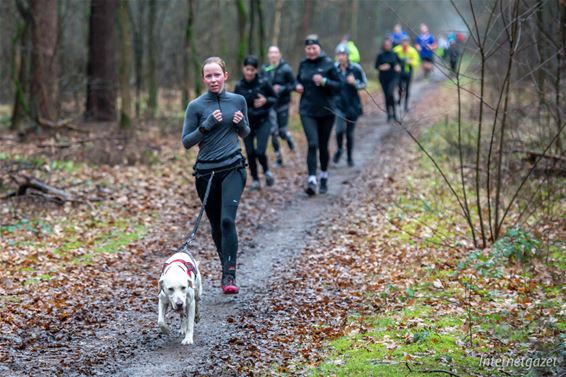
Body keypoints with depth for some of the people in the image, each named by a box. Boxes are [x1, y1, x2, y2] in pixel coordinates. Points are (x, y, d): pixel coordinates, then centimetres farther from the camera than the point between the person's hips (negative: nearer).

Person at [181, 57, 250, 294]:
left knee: (227, 219, -18)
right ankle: (226, 268, 30)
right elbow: (186, 142, -1)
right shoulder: (196, 106, -2)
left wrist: (241, 123, -5)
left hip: (233, 169, -1)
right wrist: (207, 125, -15)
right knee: (216, 225, 11)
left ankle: (229, 275, -17)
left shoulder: (238, 101, 4)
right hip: (206, 172, 1)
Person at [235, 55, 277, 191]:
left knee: (260, 152, -15)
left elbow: (275, 98, 3)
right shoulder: (239, 86, -3)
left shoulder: (263, 83, -10)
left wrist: (266, 100, -16)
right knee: (250, 153, 4)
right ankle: (255, 180, 22)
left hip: (263, 122, -3)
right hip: (247, 123, 3)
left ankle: (266, 171, 16)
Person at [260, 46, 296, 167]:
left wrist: (281, 89, -22)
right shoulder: (264, 69, 3)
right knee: (273, 132, -4)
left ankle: (289, 138, 40)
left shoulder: (285, 69, -8)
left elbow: (293, 84, -7)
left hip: (282, 104, -2)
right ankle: (278, 158, 10)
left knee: (282, 132, 1)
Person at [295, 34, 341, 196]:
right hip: (307, 111, 1)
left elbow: (338, 85, -5)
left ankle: (324, 178, 30)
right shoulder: (303, 64, 5)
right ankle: (312, 180, -19)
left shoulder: (328, 64, -5)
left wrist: (324, 81, -22)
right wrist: (297, 86, -1)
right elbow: (299, 79, 21)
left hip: (326, 111, -1)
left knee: (323, 146, 11)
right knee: (312, 144, -14)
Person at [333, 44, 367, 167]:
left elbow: (364, 84, -1)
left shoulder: (356, 68, -9)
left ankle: (350, 157, 27)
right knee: (340, 129, -17)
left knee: (350, 133, 7)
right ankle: (339, 149, 13)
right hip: (338, 104, 0)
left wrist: (355, 83, -18)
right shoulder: (333, 68, -6)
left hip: (352, 105, 0)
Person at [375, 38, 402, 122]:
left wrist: (398, 66, -4)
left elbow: (399, 61, 15)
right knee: (386, 96, 5)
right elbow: (376, 66, 4)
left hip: (393, 77, -2)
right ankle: (389, 114, 17)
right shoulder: (380, 55, 1)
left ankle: (394, 112, -14)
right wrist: (381, 67, -14)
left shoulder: (394, 54, 2)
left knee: (390, 93, -23)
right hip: (384, 78, 2)